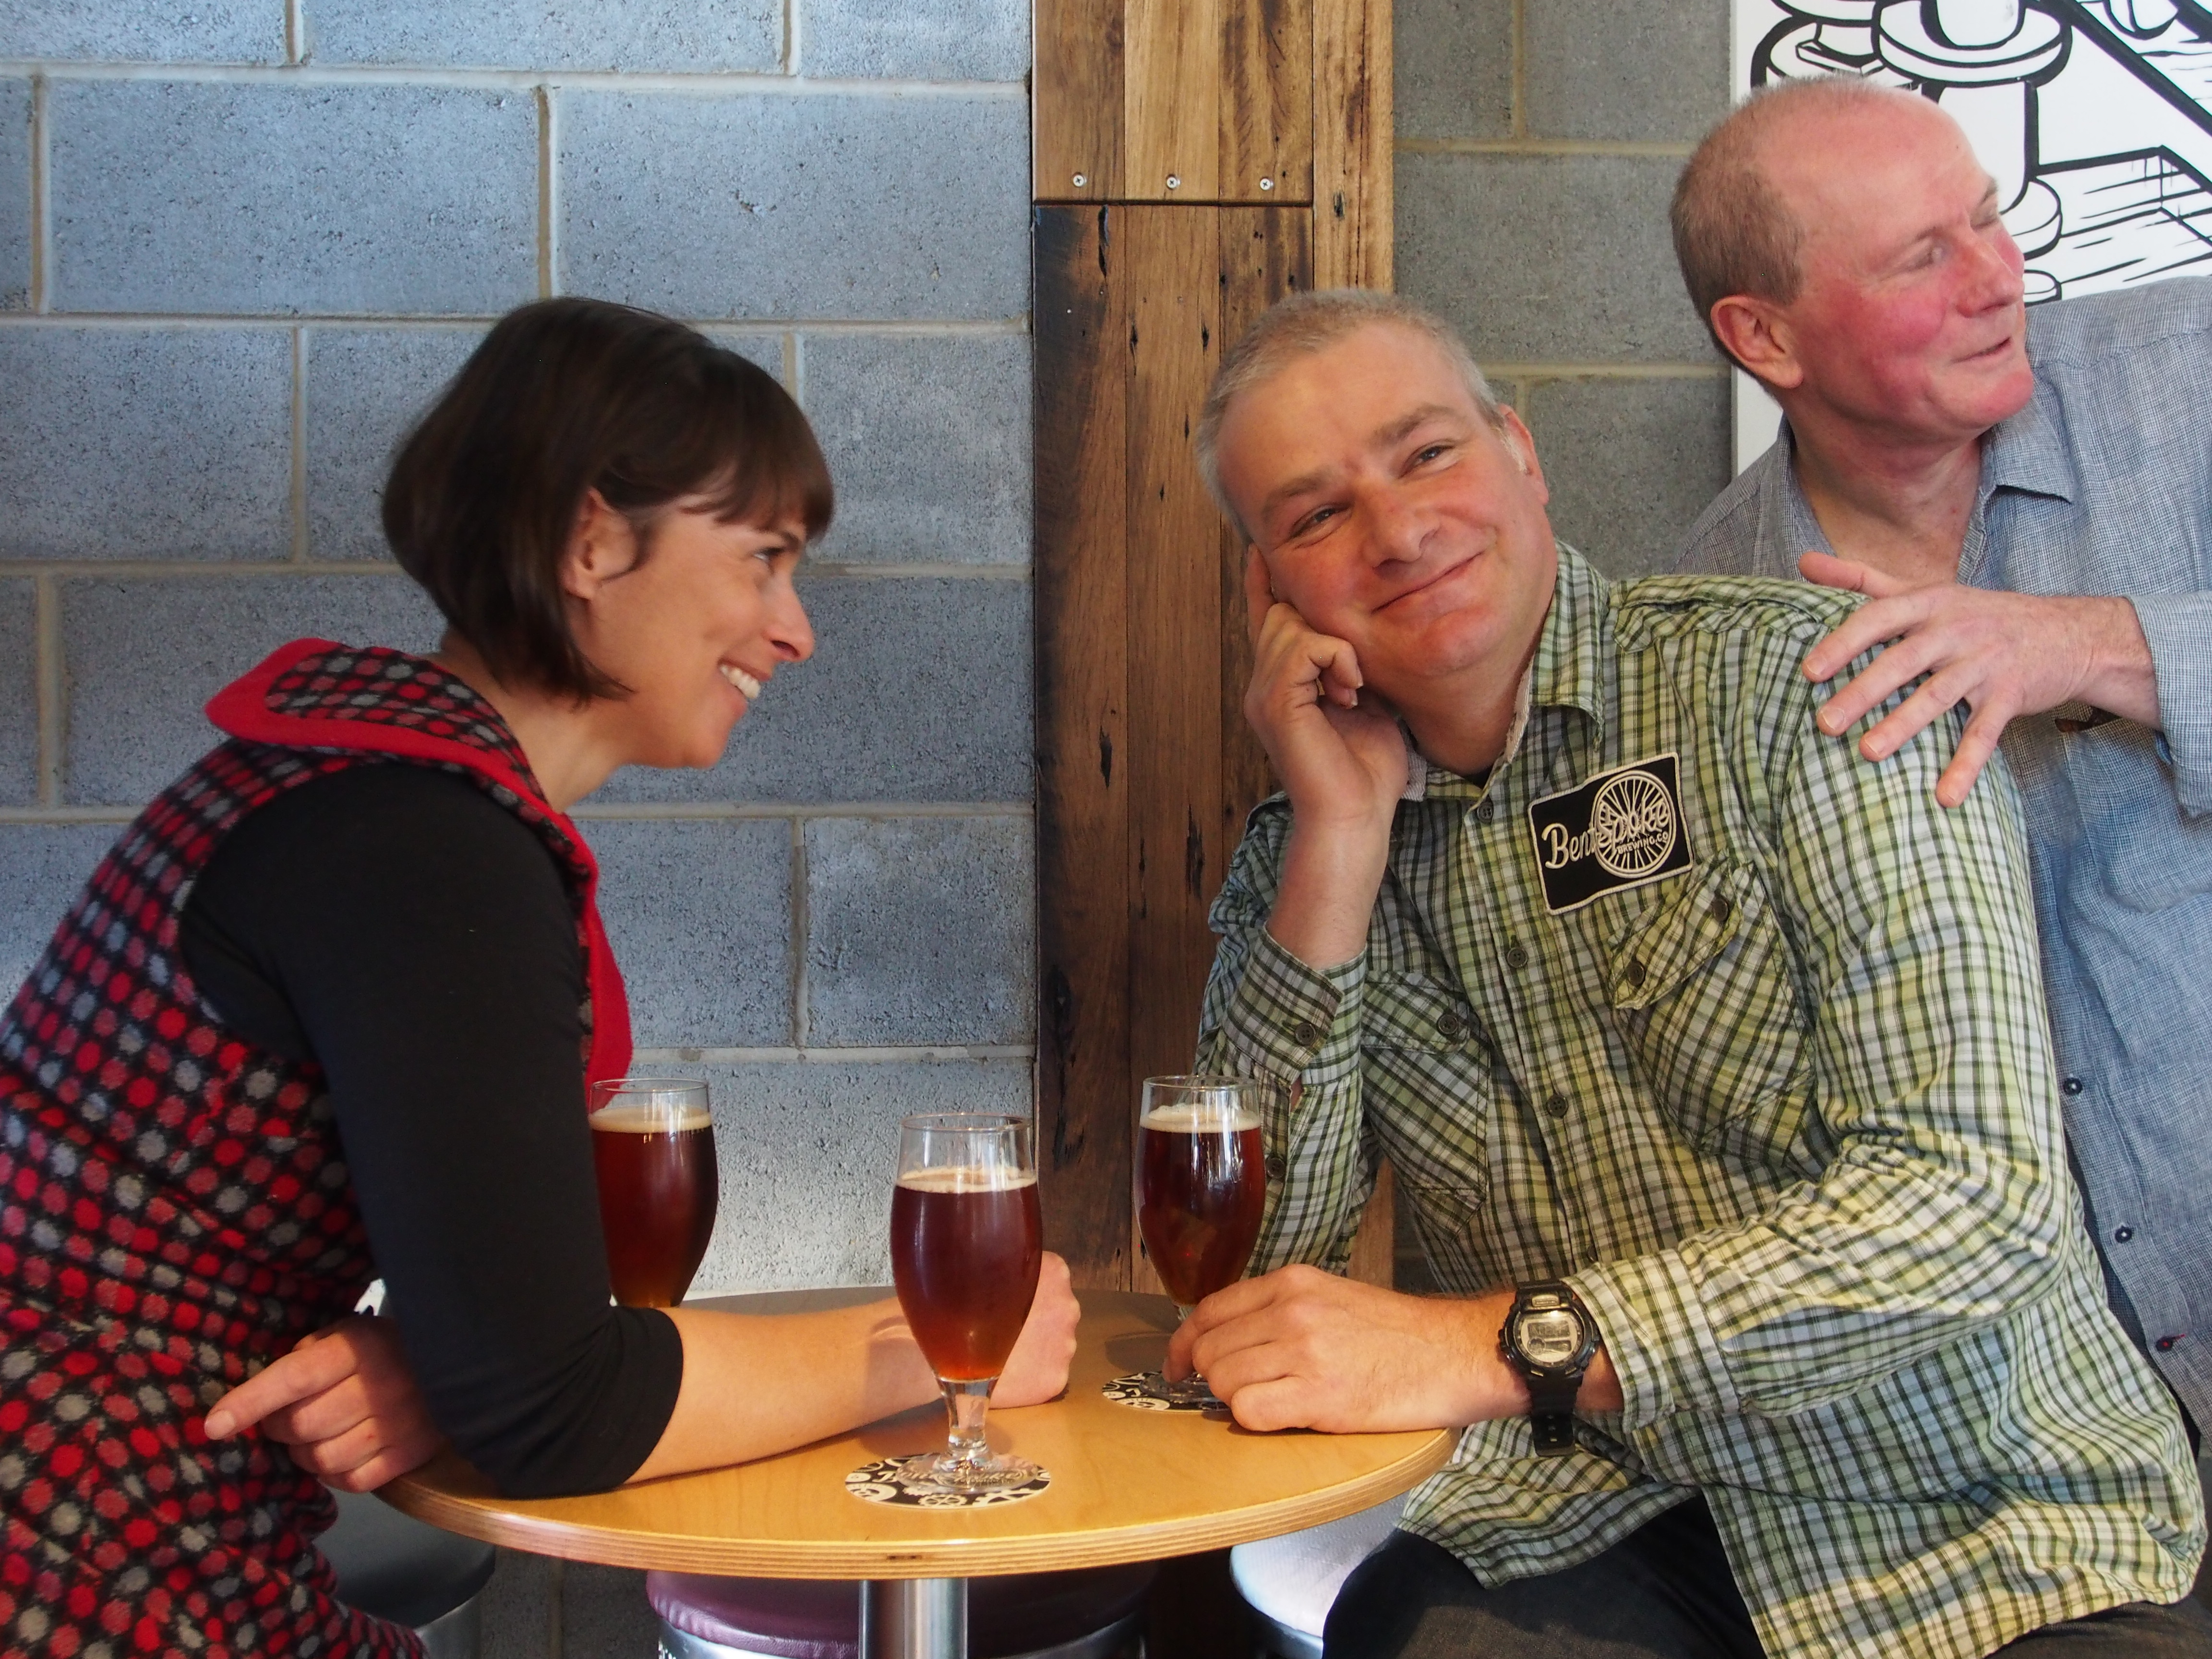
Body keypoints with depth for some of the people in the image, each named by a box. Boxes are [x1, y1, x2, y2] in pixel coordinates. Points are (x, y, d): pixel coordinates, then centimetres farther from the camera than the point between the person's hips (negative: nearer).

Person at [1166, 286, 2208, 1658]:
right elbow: (1250, 1271, -5)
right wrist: (1338, 843, -11)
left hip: (1981, 1534, -1)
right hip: (1612, 1528, 2)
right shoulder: (1305, 855, 4)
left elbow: (1975, 1195, -19)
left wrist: (1498, 1347, -25)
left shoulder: (1793, 681, -10)